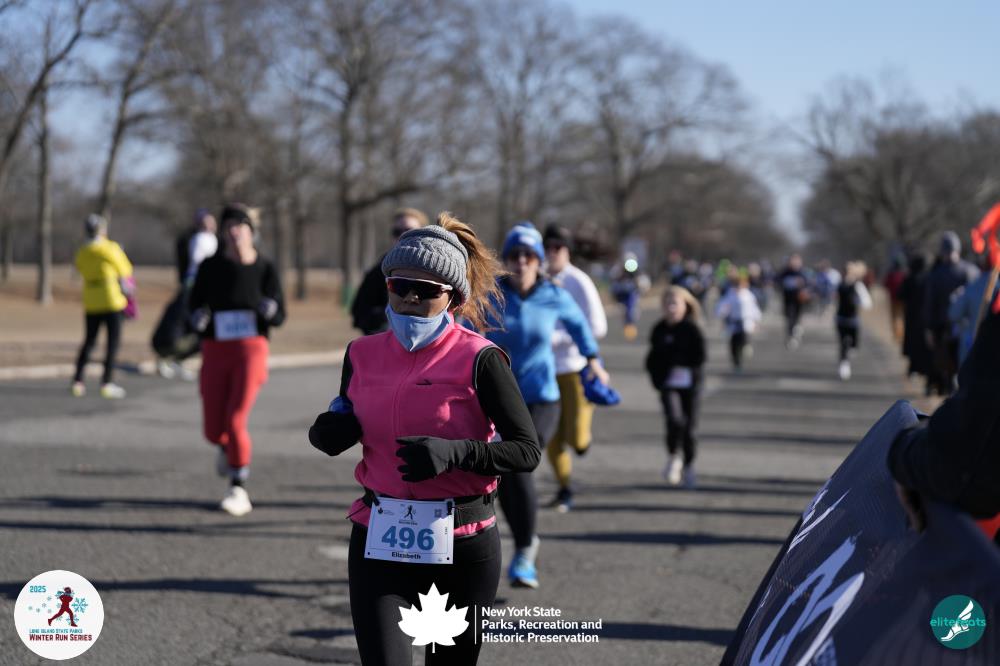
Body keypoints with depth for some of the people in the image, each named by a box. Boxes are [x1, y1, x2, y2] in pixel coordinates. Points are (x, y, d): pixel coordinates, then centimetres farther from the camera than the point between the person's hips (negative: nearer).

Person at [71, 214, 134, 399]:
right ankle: (107, 383, -2)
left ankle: (77, 381, 11)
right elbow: (125, 270, -2)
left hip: (91, 303, 5)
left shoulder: (81, 253, 5)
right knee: (113, 342, 1)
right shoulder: (110, 248, -10)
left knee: (89, 341, 14)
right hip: (112, 301, -5)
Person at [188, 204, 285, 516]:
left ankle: (238, 489, 3)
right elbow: (195, 305, 7)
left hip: (250, 349, -2)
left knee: (236, 420, -14)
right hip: (215, 351, 2)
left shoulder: (265, 269, -1)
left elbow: (280, 316, 2)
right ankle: (226, 447, 42)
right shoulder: (210, 267, 1)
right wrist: (197, 319, -17)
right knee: (213, 430, 3)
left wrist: (270, 310, -22)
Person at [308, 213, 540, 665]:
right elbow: (343, 432, 20)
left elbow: (528, 450, -10)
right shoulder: (362, 355, 4)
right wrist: (328, 433, -4)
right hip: (379, 542, 3)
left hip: (462, 546, -2)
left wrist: (454, 452, -25)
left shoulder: (478, 359, -10)